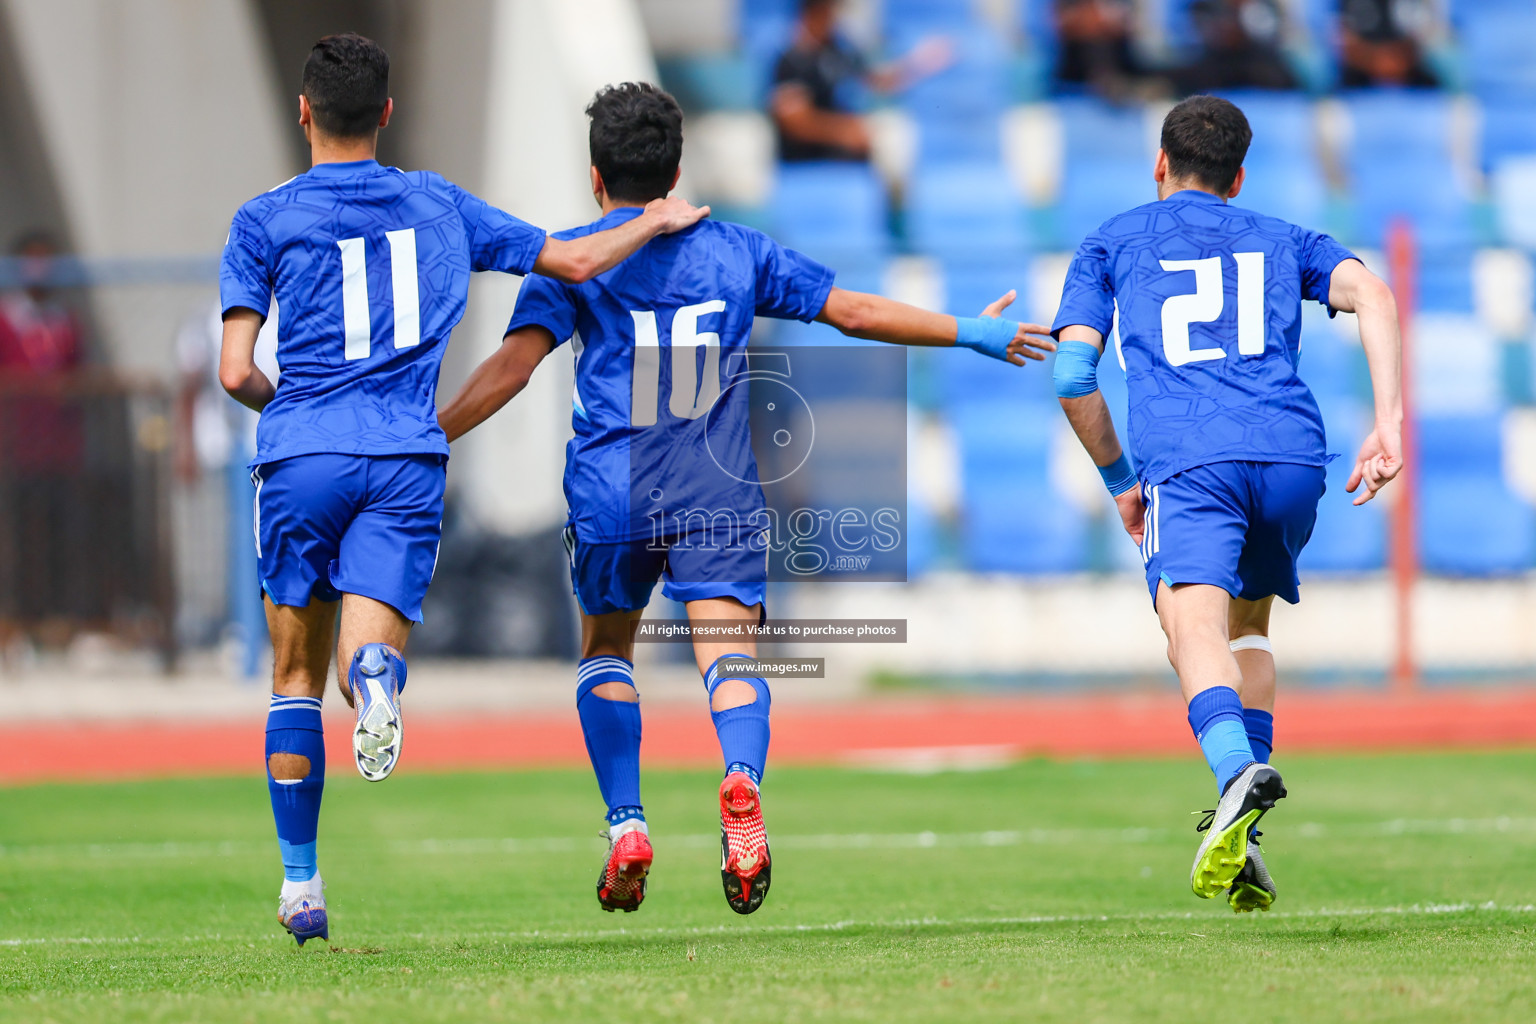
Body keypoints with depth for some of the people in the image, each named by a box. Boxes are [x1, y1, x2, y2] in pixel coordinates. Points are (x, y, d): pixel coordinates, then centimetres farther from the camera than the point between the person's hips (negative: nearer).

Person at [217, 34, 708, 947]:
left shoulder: (266, 221, 4)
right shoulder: (440, 205, 13)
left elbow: (236, 372, -3)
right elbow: (574, 262, 20)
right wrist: (659, 222, 37)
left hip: (301, 458, -1)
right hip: (407, 460, 1)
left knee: (296, 680, 13)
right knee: (363, 653, -7)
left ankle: (300, 883, 15)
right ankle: (375, 672, -47)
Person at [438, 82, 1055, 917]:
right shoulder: (737, 252, 13)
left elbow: (514, 362, -9)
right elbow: (853, 312, 15)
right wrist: (971, 334, 26)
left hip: (611, 497, -1)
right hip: (720, 496, 1)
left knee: (605, 648, 20)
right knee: (730, 652, -8)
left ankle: (626, 827, 6)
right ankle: (741, 780, -40)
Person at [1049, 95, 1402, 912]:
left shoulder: (1110, 244, 24)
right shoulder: (1281, 241, 28)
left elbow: (1072, 375, 13)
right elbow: (1372, 294, 8)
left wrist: (1119, 480, 27)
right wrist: (1389, 423, 1)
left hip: (1186, 458, -3)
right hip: (1292, 453, 3)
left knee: (1195, 631, -19)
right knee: (1248, 623, 24)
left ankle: (1240, 771, -51)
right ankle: (1241, 846, 12)